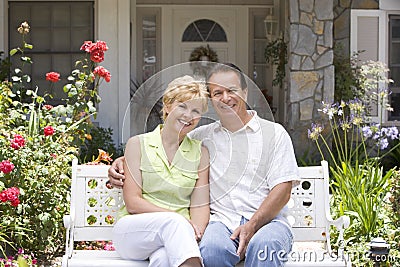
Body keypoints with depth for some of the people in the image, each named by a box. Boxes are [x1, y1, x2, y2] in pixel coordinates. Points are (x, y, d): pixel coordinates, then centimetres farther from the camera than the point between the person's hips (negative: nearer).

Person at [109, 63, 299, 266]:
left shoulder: (274, 133, 10)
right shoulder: (203, 136, 19)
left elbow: (282, 189, 1)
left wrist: (252, 225, -13)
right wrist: (124, 161, 6)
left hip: (266, 220, -2)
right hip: (221, 221, 2)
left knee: (264, 244, -38)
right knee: (211, 249, -34)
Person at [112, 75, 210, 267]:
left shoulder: (200, 153, 15)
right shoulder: (138, 144, 8)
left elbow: (200, 205, 5)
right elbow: (132, 202, -2)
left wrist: (195, 231, -19)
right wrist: (176, 219, -16)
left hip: (177, 234, 1)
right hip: (133, 229, 0)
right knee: (174, 222, -36)